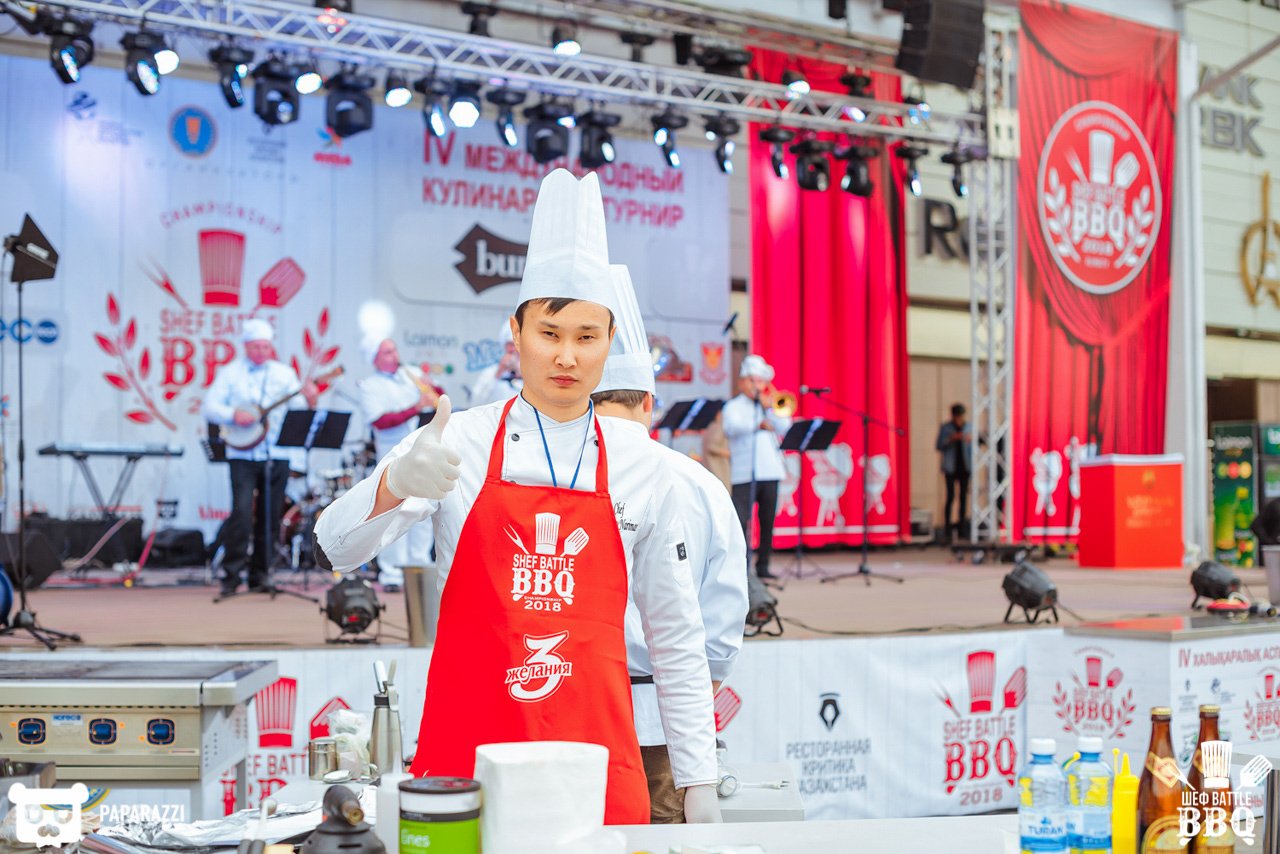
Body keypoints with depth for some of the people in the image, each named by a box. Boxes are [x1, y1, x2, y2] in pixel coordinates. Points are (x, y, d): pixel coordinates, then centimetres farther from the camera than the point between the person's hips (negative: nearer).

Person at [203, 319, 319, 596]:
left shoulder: (284, 373, 11)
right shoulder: (230, 373, 6)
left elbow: (296, 404, 2)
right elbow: (210, 406, 1)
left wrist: (308, 400, -19)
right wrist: (233, 415, -16)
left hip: (277, 455, 2)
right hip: (242, 454, -2)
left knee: (270, 516, 4)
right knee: (242, 512, -14)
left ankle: (260, 573, 15)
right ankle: (231, 573, -5)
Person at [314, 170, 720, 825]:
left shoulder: (641, 469, 5)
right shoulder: (458, 442, 0)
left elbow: (675, 639, 9)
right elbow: (334, 549, -11)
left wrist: (699, 785, 7)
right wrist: (394, 485, -32)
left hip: (596, 758, 1)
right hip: (467, 751, -1)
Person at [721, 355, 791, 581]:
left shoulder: (772, 406, 18)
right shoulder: (734, 406, 8)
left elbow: (786, 429, 4)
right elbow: (732, 427, -12)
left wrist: (769, 409, -5)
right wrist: (759, 424, -7)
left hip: (770, 471, 4)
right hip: (744, 474, -4)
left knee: (768, 522, 6)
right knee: (740, 520, -11)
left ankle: (763, 565, 14)